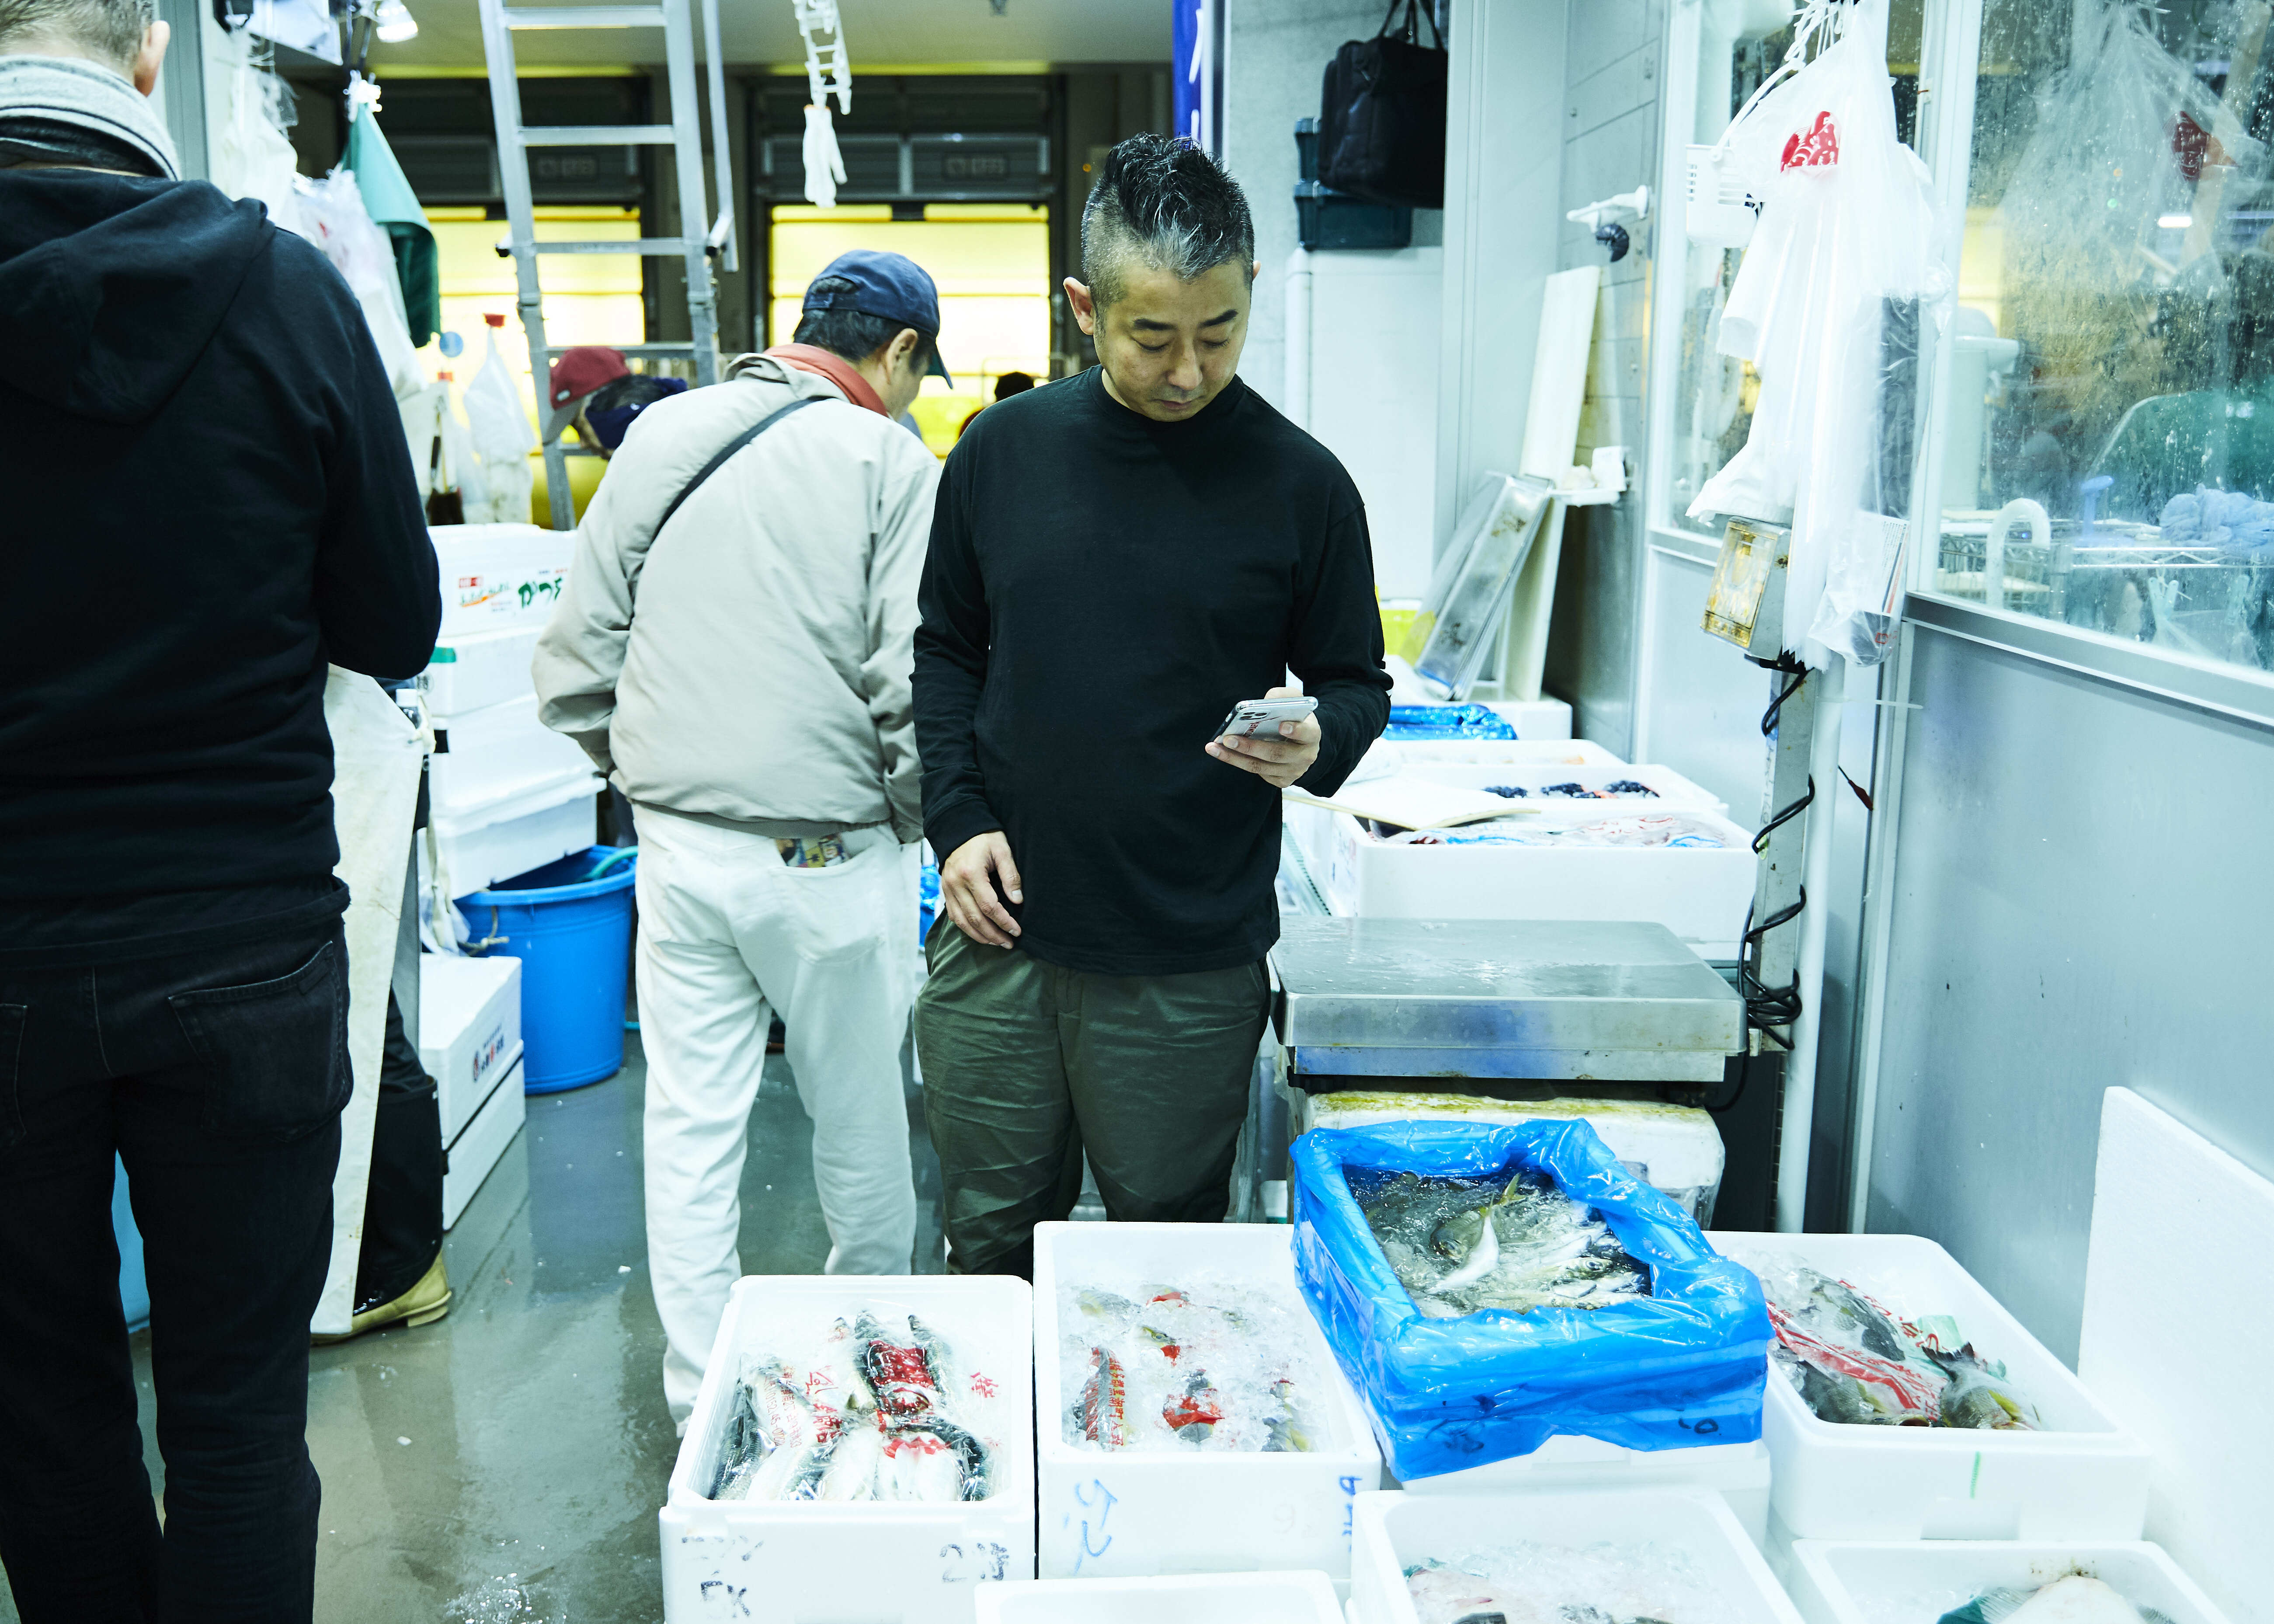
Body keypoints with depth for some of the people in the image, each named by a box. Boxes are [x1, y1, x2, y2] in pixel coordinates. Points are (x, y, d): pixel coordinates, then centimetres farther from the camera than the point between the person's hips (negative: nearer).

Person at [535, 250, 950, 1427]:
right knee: (860, 1121, 15)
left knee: (690, 1128, 11)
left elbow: (573, 662, 8)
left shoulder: (659, 436, 7)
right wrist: (917, 819, 1)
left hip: (676, 844, 4)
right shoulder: (890, 461, -8)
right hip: (826, 855, -4)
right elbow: (916, 690, -16)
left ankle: (702, 1399, 21)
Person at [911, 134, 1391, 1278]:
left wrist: (1317, 744, -18)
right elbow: (946, 649, 12)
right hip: (997, 928, 2)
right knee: (990, 1245, 17)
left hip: (1191, 963, -2)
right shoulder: (1005, 449, 3)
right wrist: (958, 818, -1)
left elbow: (1355, 683, 5)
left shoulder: (1299, 483, -4)